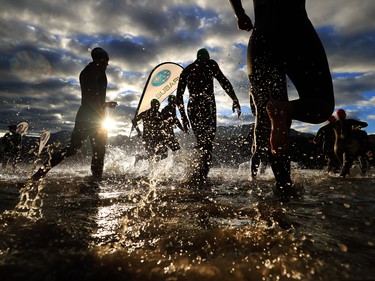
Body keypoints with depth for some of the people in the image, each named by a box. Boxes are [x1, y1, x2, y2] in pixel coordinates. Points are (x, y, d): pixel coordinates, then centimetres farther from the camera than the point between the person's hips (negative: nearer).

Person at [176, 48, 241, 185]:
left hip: (192, 106, 5)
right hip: (207, 104, -5)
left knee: (201, 141, 14)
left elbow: (179, 96, 19)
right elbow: (223, 81, -4)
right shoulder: (209, 64, 11)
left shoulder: (186, 70, 23)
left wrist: (183, 117, 22)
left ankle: (197, 177, 13)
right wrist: (235, 99, -3)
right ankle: (199, 177, -19)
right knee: (208, 141, -8)